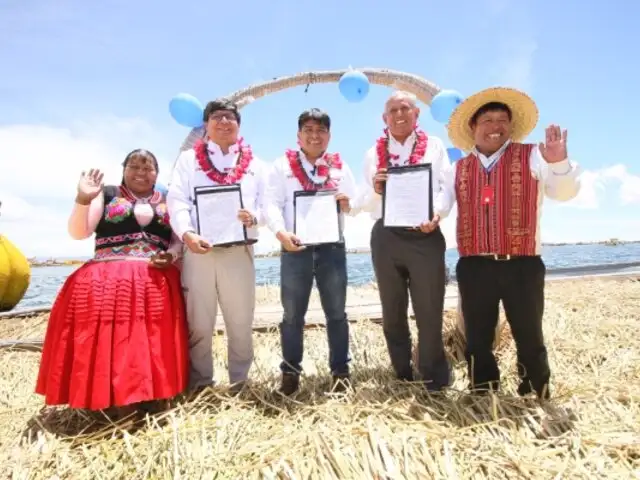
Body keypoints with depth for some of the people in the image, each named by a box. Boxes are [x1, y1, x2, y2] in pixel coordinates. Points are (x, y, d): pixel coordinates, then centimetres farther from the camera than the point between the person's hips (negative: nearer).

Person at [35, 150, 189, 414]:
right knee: (111, 338, -12)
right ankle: (116, 398, -1)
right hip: (107, 281, -2)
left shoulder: (167, 202, 17)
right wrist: (83, 199, -15)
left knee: (153, 340, -5)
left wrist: (172, 255, -9)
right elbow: (78, 233, 2)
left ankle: (153, 393, 8)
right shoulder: (106, 194, 10)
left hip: (156, 283, 2)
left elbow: (179, 240, 14)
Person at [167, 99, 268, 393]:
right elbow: (177, 200, 0)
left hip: (239, 250, 1)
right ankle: (200, 383, 18)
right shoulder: (189, 159, 14)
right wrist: (187, 233, -19)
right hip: (199, 250, -1)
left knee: (241, 320, 7)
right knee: (198, 322, 3)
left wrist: (253, 217, -15)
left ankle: (239, 382, 22)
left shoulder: (254, 164, 17)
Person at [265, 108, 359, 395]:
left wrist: (348, 204, -16)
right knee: (292, 314, 6)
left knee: (336, 312, 8)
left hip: (332, 247, 2)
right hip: (295, 248, -1)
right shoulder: (282, 165, 7)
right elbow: (272, 204, -4)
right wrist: (281, 232, -22)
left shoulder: (340, 167, 13)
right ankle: (290, 371, 19)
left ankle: (340, 371, 20)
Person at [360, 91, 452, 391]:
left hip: (425, 234, -2)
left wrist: (436, 213, -20)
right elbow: (366, 204, 10)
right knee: (393, 312, 13)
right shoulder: (373, 154, 13)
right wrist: (376, 191, -12)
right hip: (385, 237, 3)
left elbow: (446, 187, -1)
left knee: (429, 310, 1)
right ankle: (403, 375, 30)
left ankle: (435, 379, 19)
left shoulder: (434, 146, 9)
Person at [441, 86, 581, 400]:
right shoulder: (459, 169, 11)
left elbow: (565, 192, -6)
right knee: (477, 339, 12)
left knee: (529, 338, 8)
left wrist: (559, 163, -25)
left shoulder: (532, 157, 4)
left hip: (522, 265, -2)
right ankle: (483, 399, 28)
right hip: (473, 267, 3)